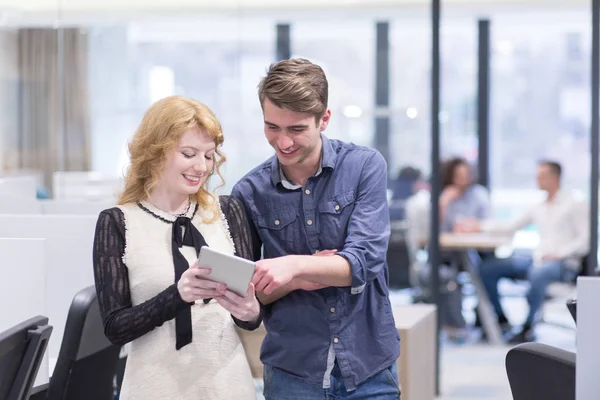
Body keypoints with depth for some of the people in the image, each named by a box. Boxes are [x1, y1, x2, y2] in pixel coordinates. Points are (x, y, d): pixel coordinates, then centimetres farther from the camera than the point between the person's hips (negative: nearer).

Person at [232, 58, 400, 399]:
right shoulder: (250, 192, -3)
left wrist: (296, 265, -29)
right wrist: (296, 282, -14)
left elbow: (364, 262, -15)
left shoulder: (365, 167, -6)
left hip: (369, 368, -1)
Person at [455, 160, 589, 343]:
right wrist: (479, 226, 13)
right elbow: (510, 227, 22)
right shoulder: (539, 208, 20)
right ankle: (501, 319, 2)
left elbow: (586, 239, -8)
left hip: (564, 263, -7)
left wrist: (559, 254, -19)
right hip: (538, 259, 7)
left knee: (538, 272, -42)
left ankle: (528, 328, -28)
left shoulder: (575, 205, 1)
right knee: (487, 268, -7)